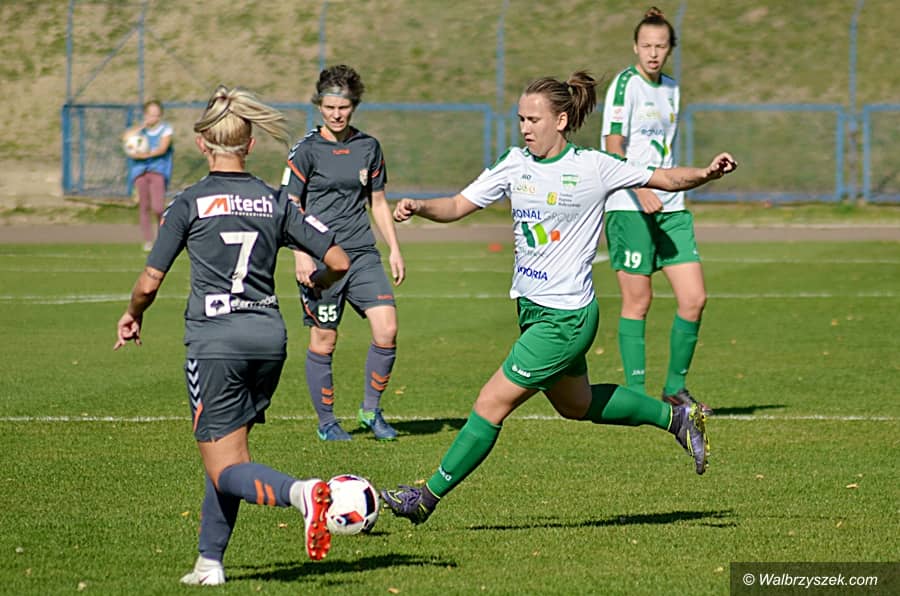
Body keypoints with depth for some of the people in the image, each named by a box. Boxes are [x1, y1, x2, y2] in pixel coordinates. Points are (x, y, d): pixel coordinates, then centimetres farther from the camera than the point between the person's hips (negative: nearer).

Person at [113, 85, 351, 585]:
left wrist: (132, 316, 18)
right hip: (269, 336, 5)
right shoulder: (275, 202, 6)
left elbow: (149, 283, -4)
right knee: (229, 451, 21)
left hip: (214, 340, -5)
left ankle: (300, 492, -34)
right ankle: (210, 562, 19)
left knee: (225, 469, -5)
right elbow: (338, 260, 3)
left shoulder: (189, 203, -3)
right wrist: (317, 284, 26)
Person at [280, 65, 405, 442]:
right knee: (324, 340, 0)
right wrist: (301, 255, -13)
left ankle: (371, 409, 7)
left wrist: (394, 250, 13)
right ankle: (326, 422, 14)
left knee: (387, 328, -10)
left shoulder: (368, 147, 10)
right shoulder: (306, 150, -3)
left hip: (362, 255, 4)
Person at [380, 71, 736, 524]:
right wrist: (418, 207, -16)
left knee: (492, 403, -8)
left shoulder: (592, 168, -12)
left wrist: (706, 174, -22)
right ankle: (675, 417, 40)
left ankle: (428, 496, 2)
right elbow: (458, 206, 4)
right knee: (575, 405, 24)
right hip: (532, 309, 8)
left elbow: (664, 179, -3)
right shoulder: (516, 164, 3)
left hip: (567, 317, -8)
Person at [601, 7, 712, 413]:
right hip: (629, 207, -7)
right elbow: (613, 148, -14)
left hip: (669, 206, 7)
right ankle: (635, 394, 3)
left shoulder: (670, 89, 15)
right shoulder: (626, 84, -7)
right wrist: (640, 190, -25)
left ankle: (675, 387, 14)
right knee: (638, 302, -4)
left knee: (694, 298, 1)